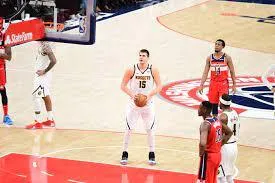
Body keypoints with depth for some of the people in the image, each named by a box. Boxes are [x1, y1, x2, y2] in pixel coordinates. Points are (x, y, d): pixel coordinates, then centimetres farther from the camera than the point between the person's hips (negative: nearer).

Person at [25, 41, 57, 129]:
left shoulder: (45, 45, -21)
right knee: (46, 97, 15)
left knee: (35, 97, -7)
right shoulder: (41, 44, 9)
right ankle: (50, 120, 22)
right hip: (40, 74, 10)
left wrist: (44, 71, -20)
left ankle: (38, 122, -3)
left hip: (42, 75, -10)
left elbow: (53, 61, -27)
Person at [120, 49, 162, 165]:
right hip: (134, 103, -1)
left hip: (148, 104, 1)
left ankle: (152, 154, 17)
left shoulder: (153, 70, -6)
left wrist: (149, 95, -19)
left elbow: (159, 86, -4)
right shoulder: (131, 70, -8)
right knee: (129, 129, 1)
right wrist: (131, 94, -19)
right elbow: (123, 86, -3)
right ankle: (124, 154, 11)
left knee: (150, 129, 5)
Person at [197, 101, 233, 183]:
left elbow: (203, 143, -37)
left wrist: (201, 153, -17)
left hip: (208, 157, -9)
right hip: (217, 155, 9)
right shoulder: (217, 121, 4)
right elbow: (229, 133, 19)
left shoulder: (205, 124, -23)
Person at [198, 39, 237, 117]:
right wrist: (201, 85, -4)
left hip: (223, 83, -3)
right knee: (213, 103, 8)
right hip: (213, 83, 3)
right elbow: (205, 73, 4)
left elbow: (232, 72, 1)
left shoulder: (227, 58, -4)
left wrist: (234, 85, -2)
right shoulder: (210, 58, 3)